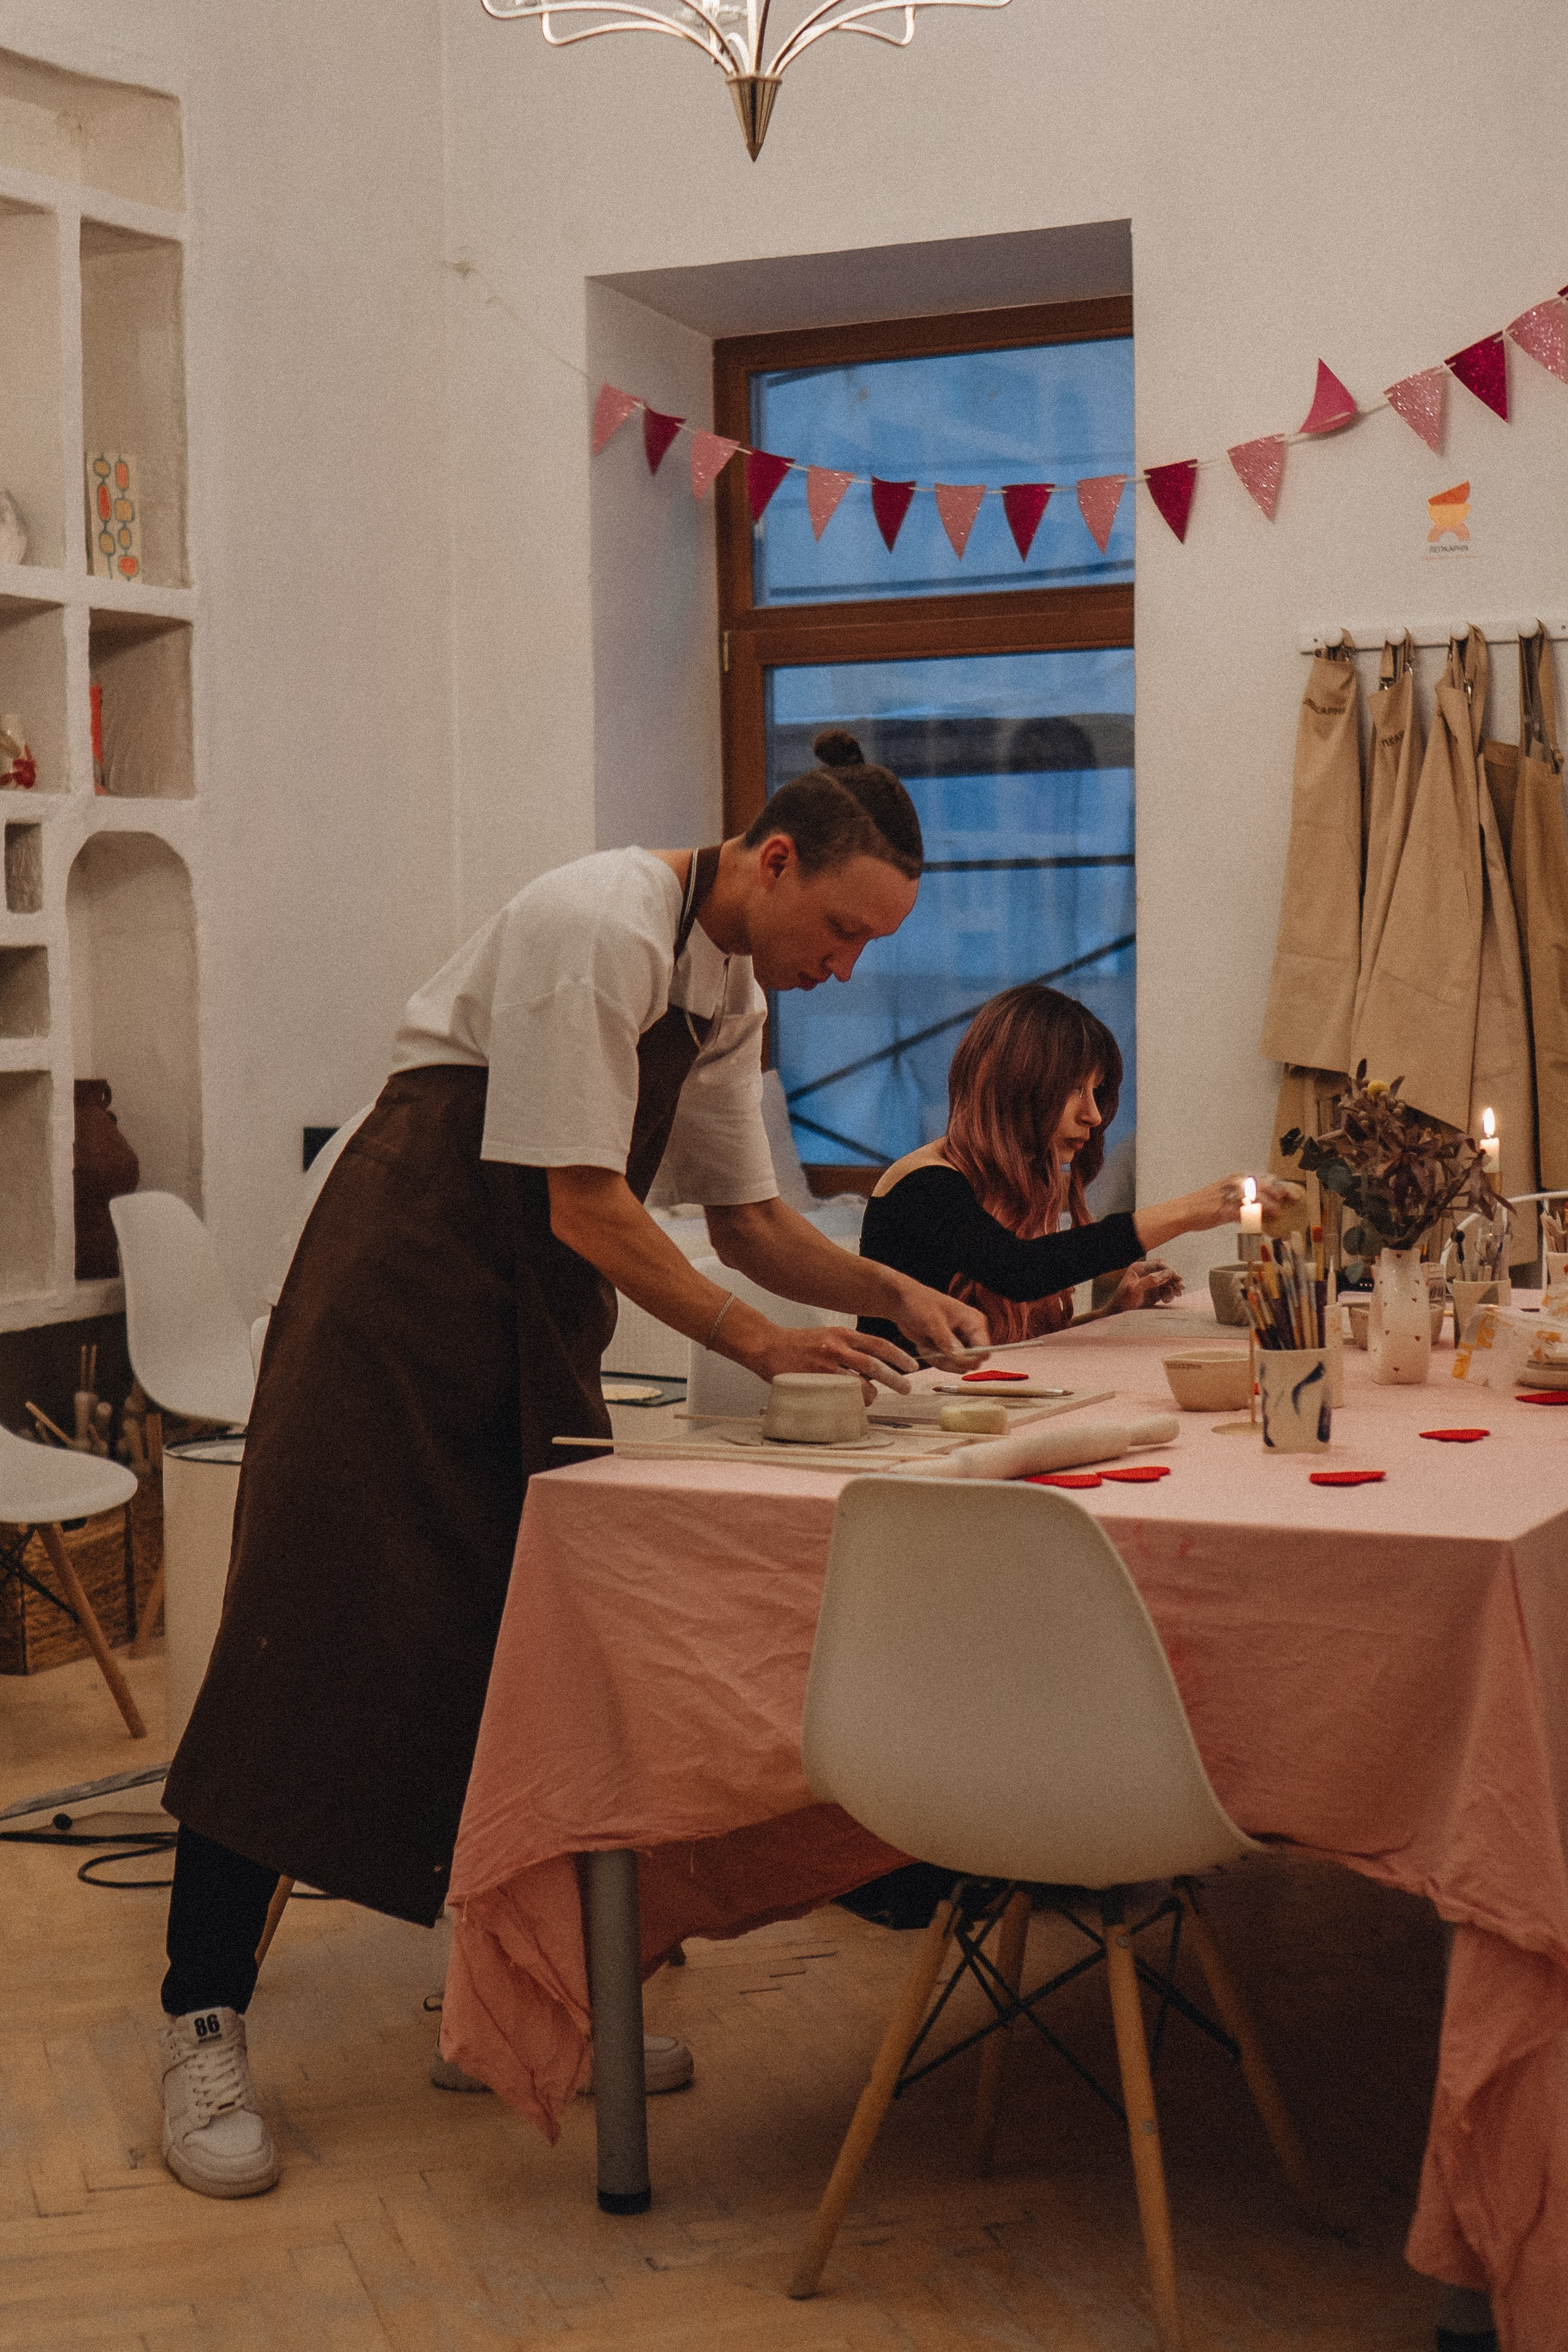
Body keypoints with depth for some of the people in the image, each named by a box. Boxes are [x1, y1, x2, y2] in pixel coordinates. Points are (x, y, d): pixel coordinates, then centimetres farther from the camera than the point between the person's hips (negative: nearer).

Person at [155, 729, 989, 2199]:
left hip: (545, 1313, 9)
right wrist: (759, 1342, -18)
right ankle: (204, 2026, -4)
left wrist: (891, 1294, -1)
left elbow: (751, 1217, 14)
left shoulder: (731, 988, 8)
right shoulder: (598, 927, -20)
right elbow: (584, 1207, -21)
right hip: (401, 1289, -9)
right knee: (317, 1636, -9)